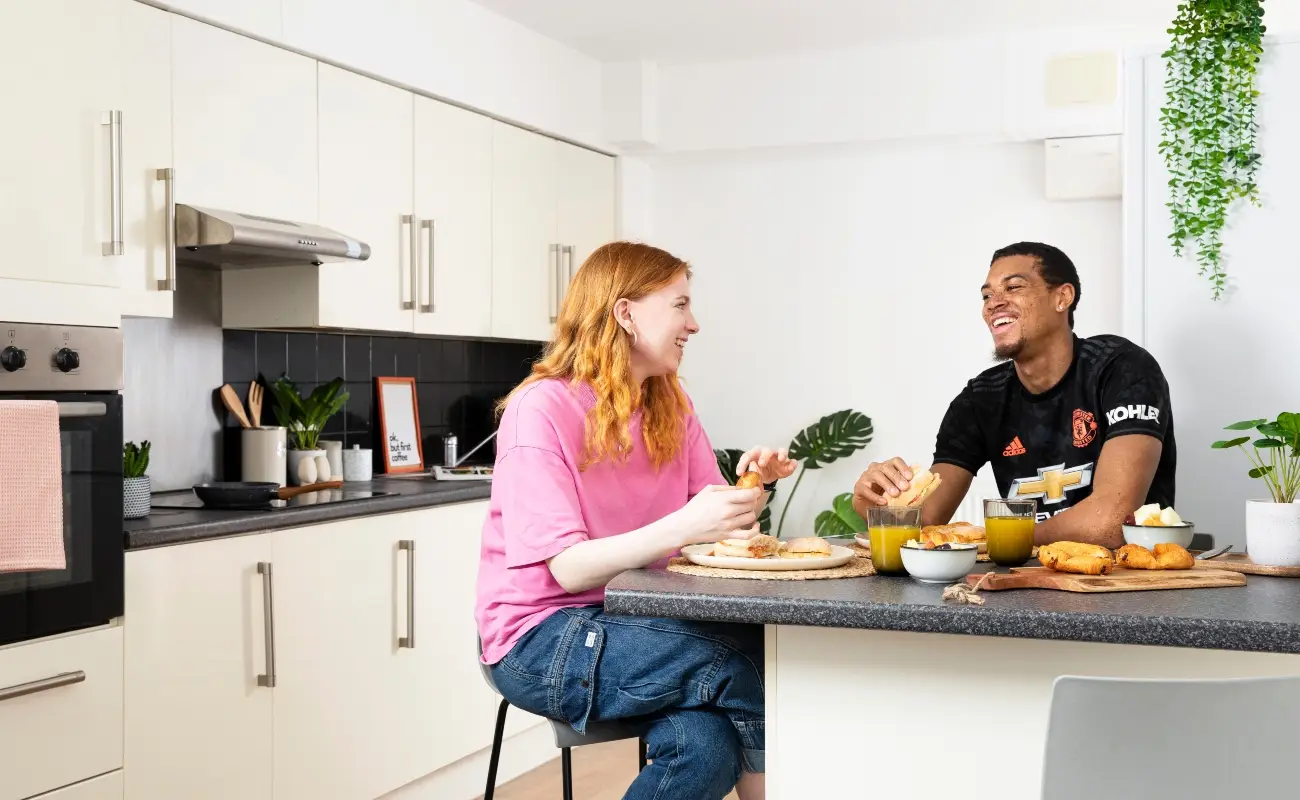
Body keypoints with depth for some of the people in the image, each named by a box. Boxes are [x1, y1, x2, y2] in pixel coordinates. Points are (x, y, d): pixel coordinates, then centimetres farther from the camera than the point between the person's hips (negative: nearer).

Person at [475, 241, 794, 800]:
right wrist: (681, 528, -34)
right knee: (758, 664, -22)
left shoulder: (670, 406, 8)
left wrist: (753, 488, -16)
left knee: (710, 745, -25)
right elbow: (567, 568, -21)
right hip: (543, 641, -6)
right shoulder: (542, 408, -14)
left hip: (631, 622, 6)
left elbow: (717, 525, 5)